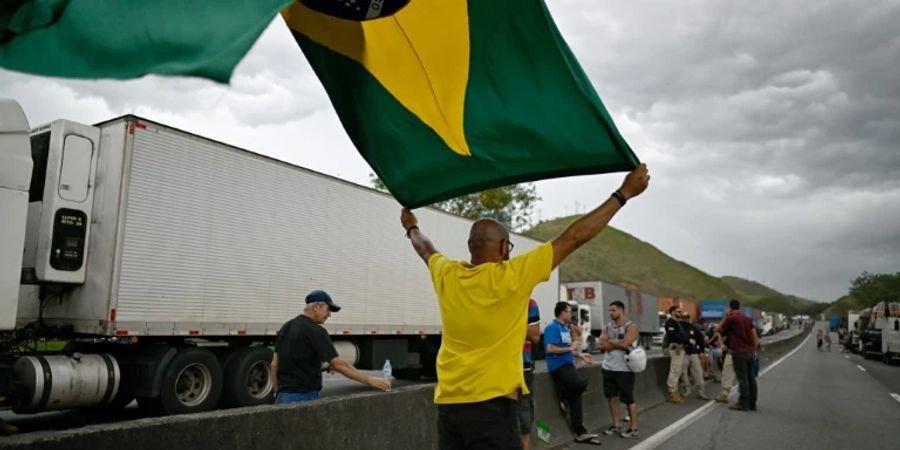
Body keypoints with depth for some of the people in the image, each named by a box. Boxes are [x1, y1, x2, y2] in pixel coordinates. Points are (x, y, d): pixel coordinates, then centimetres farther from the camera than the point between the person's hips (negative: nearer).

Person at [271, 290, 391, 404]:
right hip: (304, 396, -8)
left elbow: (274, 364, 14)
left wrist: (278, 393, 20)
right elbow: (338, 364, -20)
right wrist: (369, 380, -18)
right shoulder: (315, 331, -14)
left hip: (284, 395, 8)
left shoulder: (286, 327, 11)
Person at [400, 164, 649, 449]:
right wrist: (624, 193, -4)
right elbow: (573, 237, -10)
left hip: (447, 404, 6)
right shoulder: (511, 276, -12)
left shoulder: (446, 276, 2)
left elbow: (425, 249, 26)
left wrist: (411, 228, 47)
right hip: (491, 405, -6)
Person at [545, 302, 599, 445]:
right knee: (581, 384, -28)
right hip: (558, 366, -9)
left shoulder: (565, 328, 16)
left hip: (568, 364, 9)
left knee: (575, 399, 7)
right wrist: (570, 348, -14)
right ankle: (564, 399, 3)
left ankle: (580, 434, 13)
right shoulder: (553, 327, -12)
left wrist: (580, 355, 17)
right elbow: (550, 349, -22)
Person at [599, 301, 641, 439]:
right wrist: (618, 343, -12)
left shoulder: (631, 326, -8)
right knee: (612, 397, 11)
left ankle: (634, 429, 11)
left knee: (628, 399, 1)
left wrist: (610, 341, -7)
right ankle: (615, 425, 22)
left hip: (624, 369, -6)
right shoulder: (607, 327, 10)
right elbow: (602, 345, -3)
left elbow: (625, 343, -22)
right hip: (608, 368, 6)